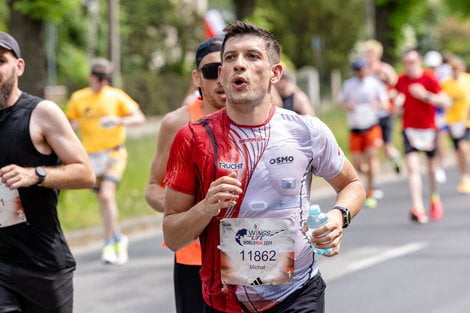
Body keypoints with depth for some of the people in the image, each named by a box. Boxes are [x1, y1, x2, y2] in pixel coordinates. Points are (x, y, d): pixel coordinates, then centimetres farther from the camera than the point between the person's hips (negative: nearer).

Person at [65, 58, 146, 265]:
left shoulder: (116, 96, -3)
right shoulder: (78, 99, 3)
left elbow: (139, 118, -6)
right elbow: (68, 123, 13)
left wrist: (119, 121, -24)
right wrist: (74, 125, -11)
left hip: (114, 154, -4)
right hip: (91, 156, 4)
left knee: (107, 195, -20)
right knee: (103, 200, 11)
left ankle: (109, 245, -16)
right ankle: (119, 239, 33)